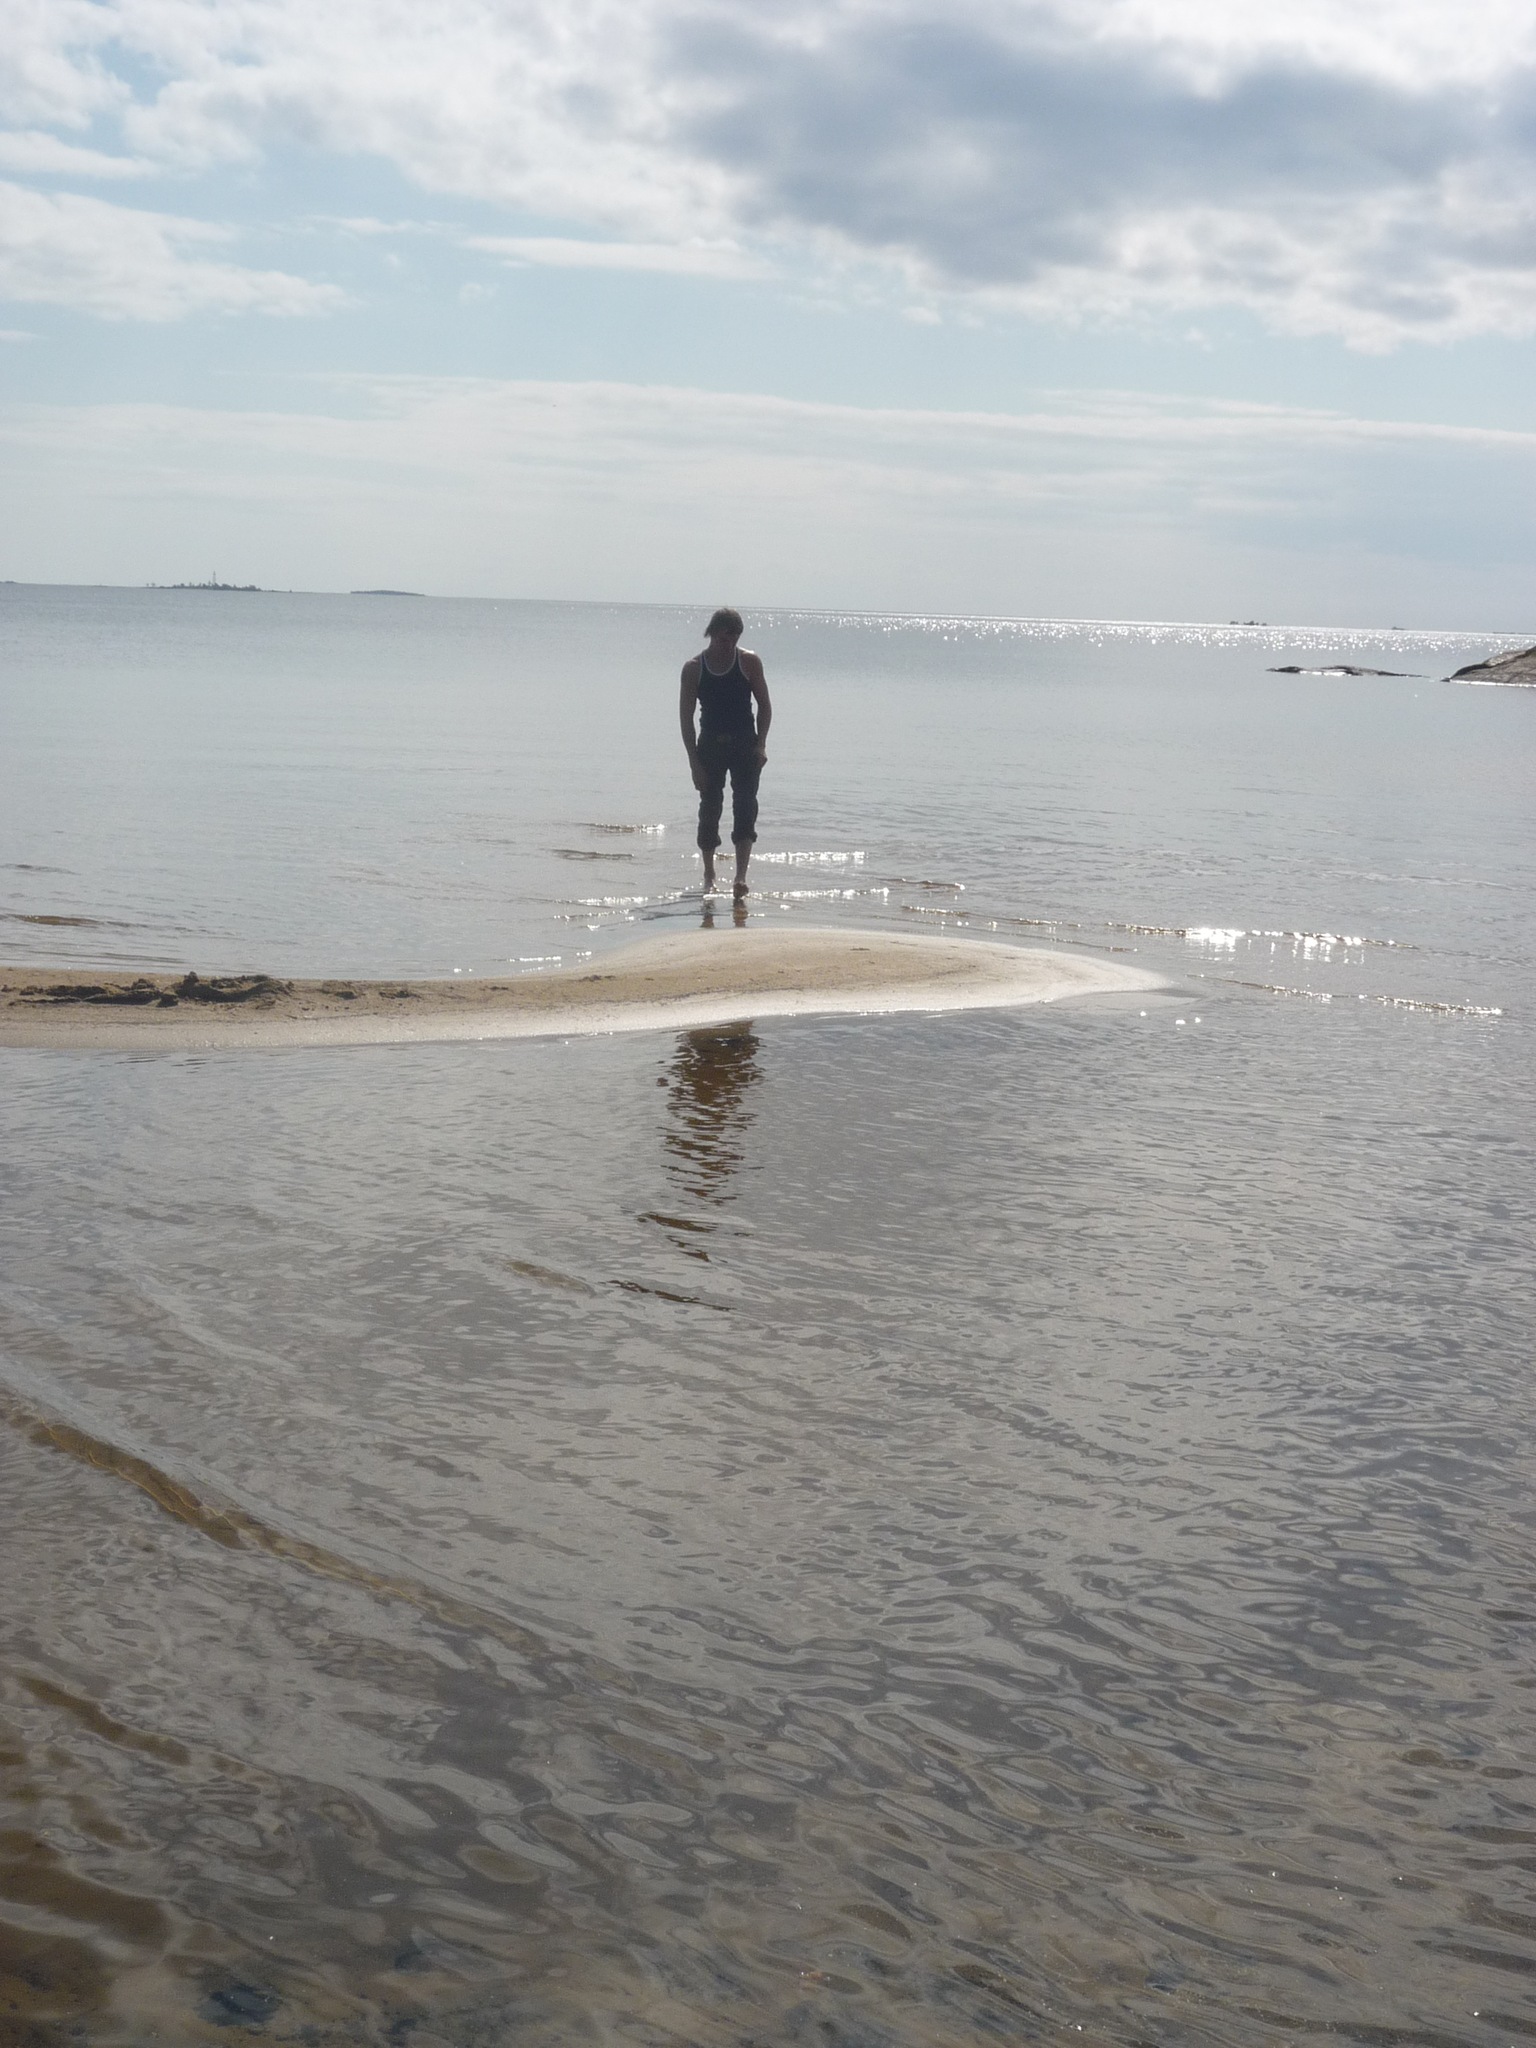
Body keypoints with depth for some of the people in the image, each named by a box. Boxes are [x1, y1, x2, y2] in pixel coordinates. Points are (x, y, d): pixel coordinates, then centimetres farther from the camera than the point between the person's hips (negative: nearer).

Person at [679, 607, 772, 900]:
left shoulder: (749, 663, -1)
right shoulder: (693, 668, -2)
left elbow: (764, 705, 4)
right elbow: (686, 716, -1)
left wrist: (760, 744, -8)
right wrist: (694, 760, -7)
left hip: (745, 744, -1)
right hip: (710, 745, 1)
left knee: (745, 807, -12)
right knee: (710, 810, 5)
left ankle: (741, 877, -19)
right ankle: (709, 874, 21)